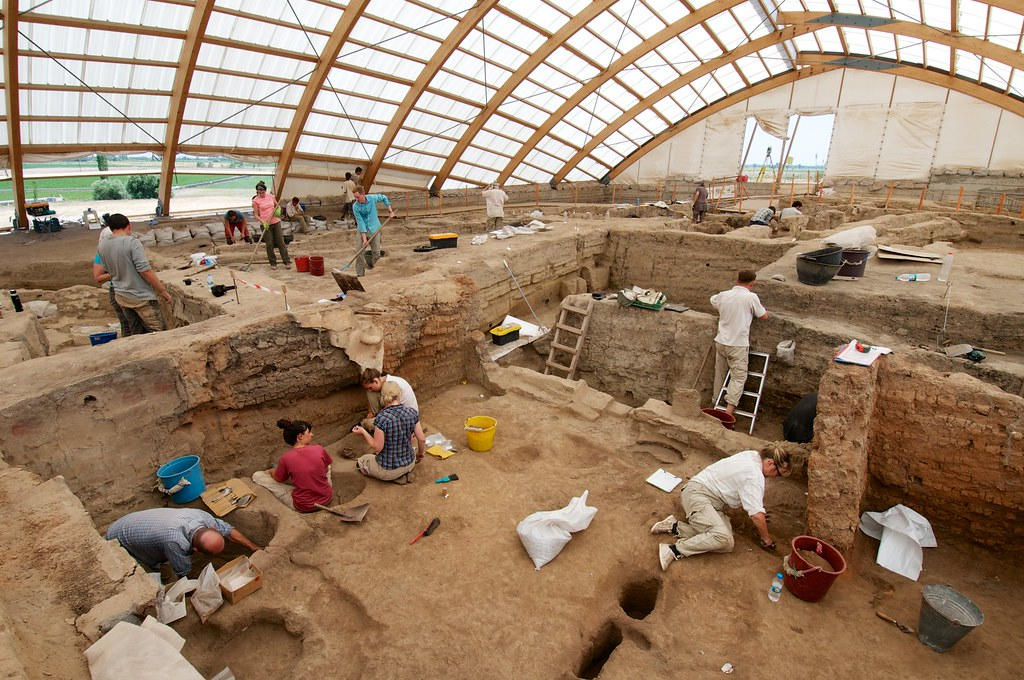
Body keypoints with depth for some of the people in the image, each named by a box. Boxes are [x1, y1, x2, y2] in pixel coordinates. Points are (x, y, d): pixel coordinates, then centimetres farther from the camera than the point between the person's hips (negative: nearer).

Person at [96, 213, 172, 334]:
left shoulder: (102, 246, 5)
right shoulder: (132, 242, -15)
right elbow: (145, 271, -21)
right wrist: (163, 291, -14)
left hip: (121, 297, 7)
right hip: (141, 297, -7)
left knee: (136, 333, 15)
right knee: (159, 331, -4)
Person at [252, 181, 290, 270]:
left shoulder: (271, 196, 5)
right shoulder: (256, 200, -4)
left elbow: (277, 205, 22)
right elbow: (256, 215, -2)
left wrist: (278, 210, -1)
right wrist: (263, 222, -18)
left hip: (276, 222, 2)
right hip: (265, 224, -2)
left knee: (280, 242, 3)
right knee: (269, 244, 1)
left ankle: (286, 261, 8)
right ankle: (273, 263, 11)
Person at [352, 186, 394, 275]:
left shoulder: (372, 198, -12)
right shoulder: (355, 206, -15)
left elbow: (384, 197, 9)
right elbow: (360, 222, -17)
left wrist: (390, 211, 8)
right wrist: (364, 238, -21)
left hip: (374, 230, 1)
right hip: (362, 231, -1)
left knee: (376, 254, 0)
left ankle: (367, 255, 34)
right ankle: (360, 273, 0)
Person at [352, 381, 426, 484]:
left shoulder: (381, 418, -24)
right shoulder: (412, 412, -12)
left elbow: (378, 447, -18)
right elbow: (422, 439, -5)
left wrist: (363, 432, -5)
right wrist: (420, 454, 15)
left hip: (388, 469, -5)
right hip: (409, 464, 5)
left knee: (361, 461, 26)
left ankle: (396, 476, 7)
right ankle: (405, 473, 12)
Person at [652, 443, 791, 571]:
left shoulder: (753, 455, 9)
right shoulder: (754, 476, -19)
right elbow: (757, 516, -18)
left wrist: (759, 511, 32)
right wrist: (766, 539, -1)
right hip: (697, 493, -10)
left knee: (727, 544, -11)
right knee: (723, 538, -31)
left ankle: (675, 527, -7)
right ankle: (675, 550, -22)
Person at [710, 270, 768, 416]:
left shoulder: (723, 295, 3)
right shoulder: (751, 297, -10)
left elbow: (712, 300, 26)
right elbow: (764, 316, 1)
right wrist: (759, 305, 19)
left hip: (721, 342, 5)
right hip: (738, 344, -5)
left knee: (719, 374, 18)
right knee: (739, 377, -1)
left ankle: (716, 403, 30)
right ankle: (729, 410, -12)